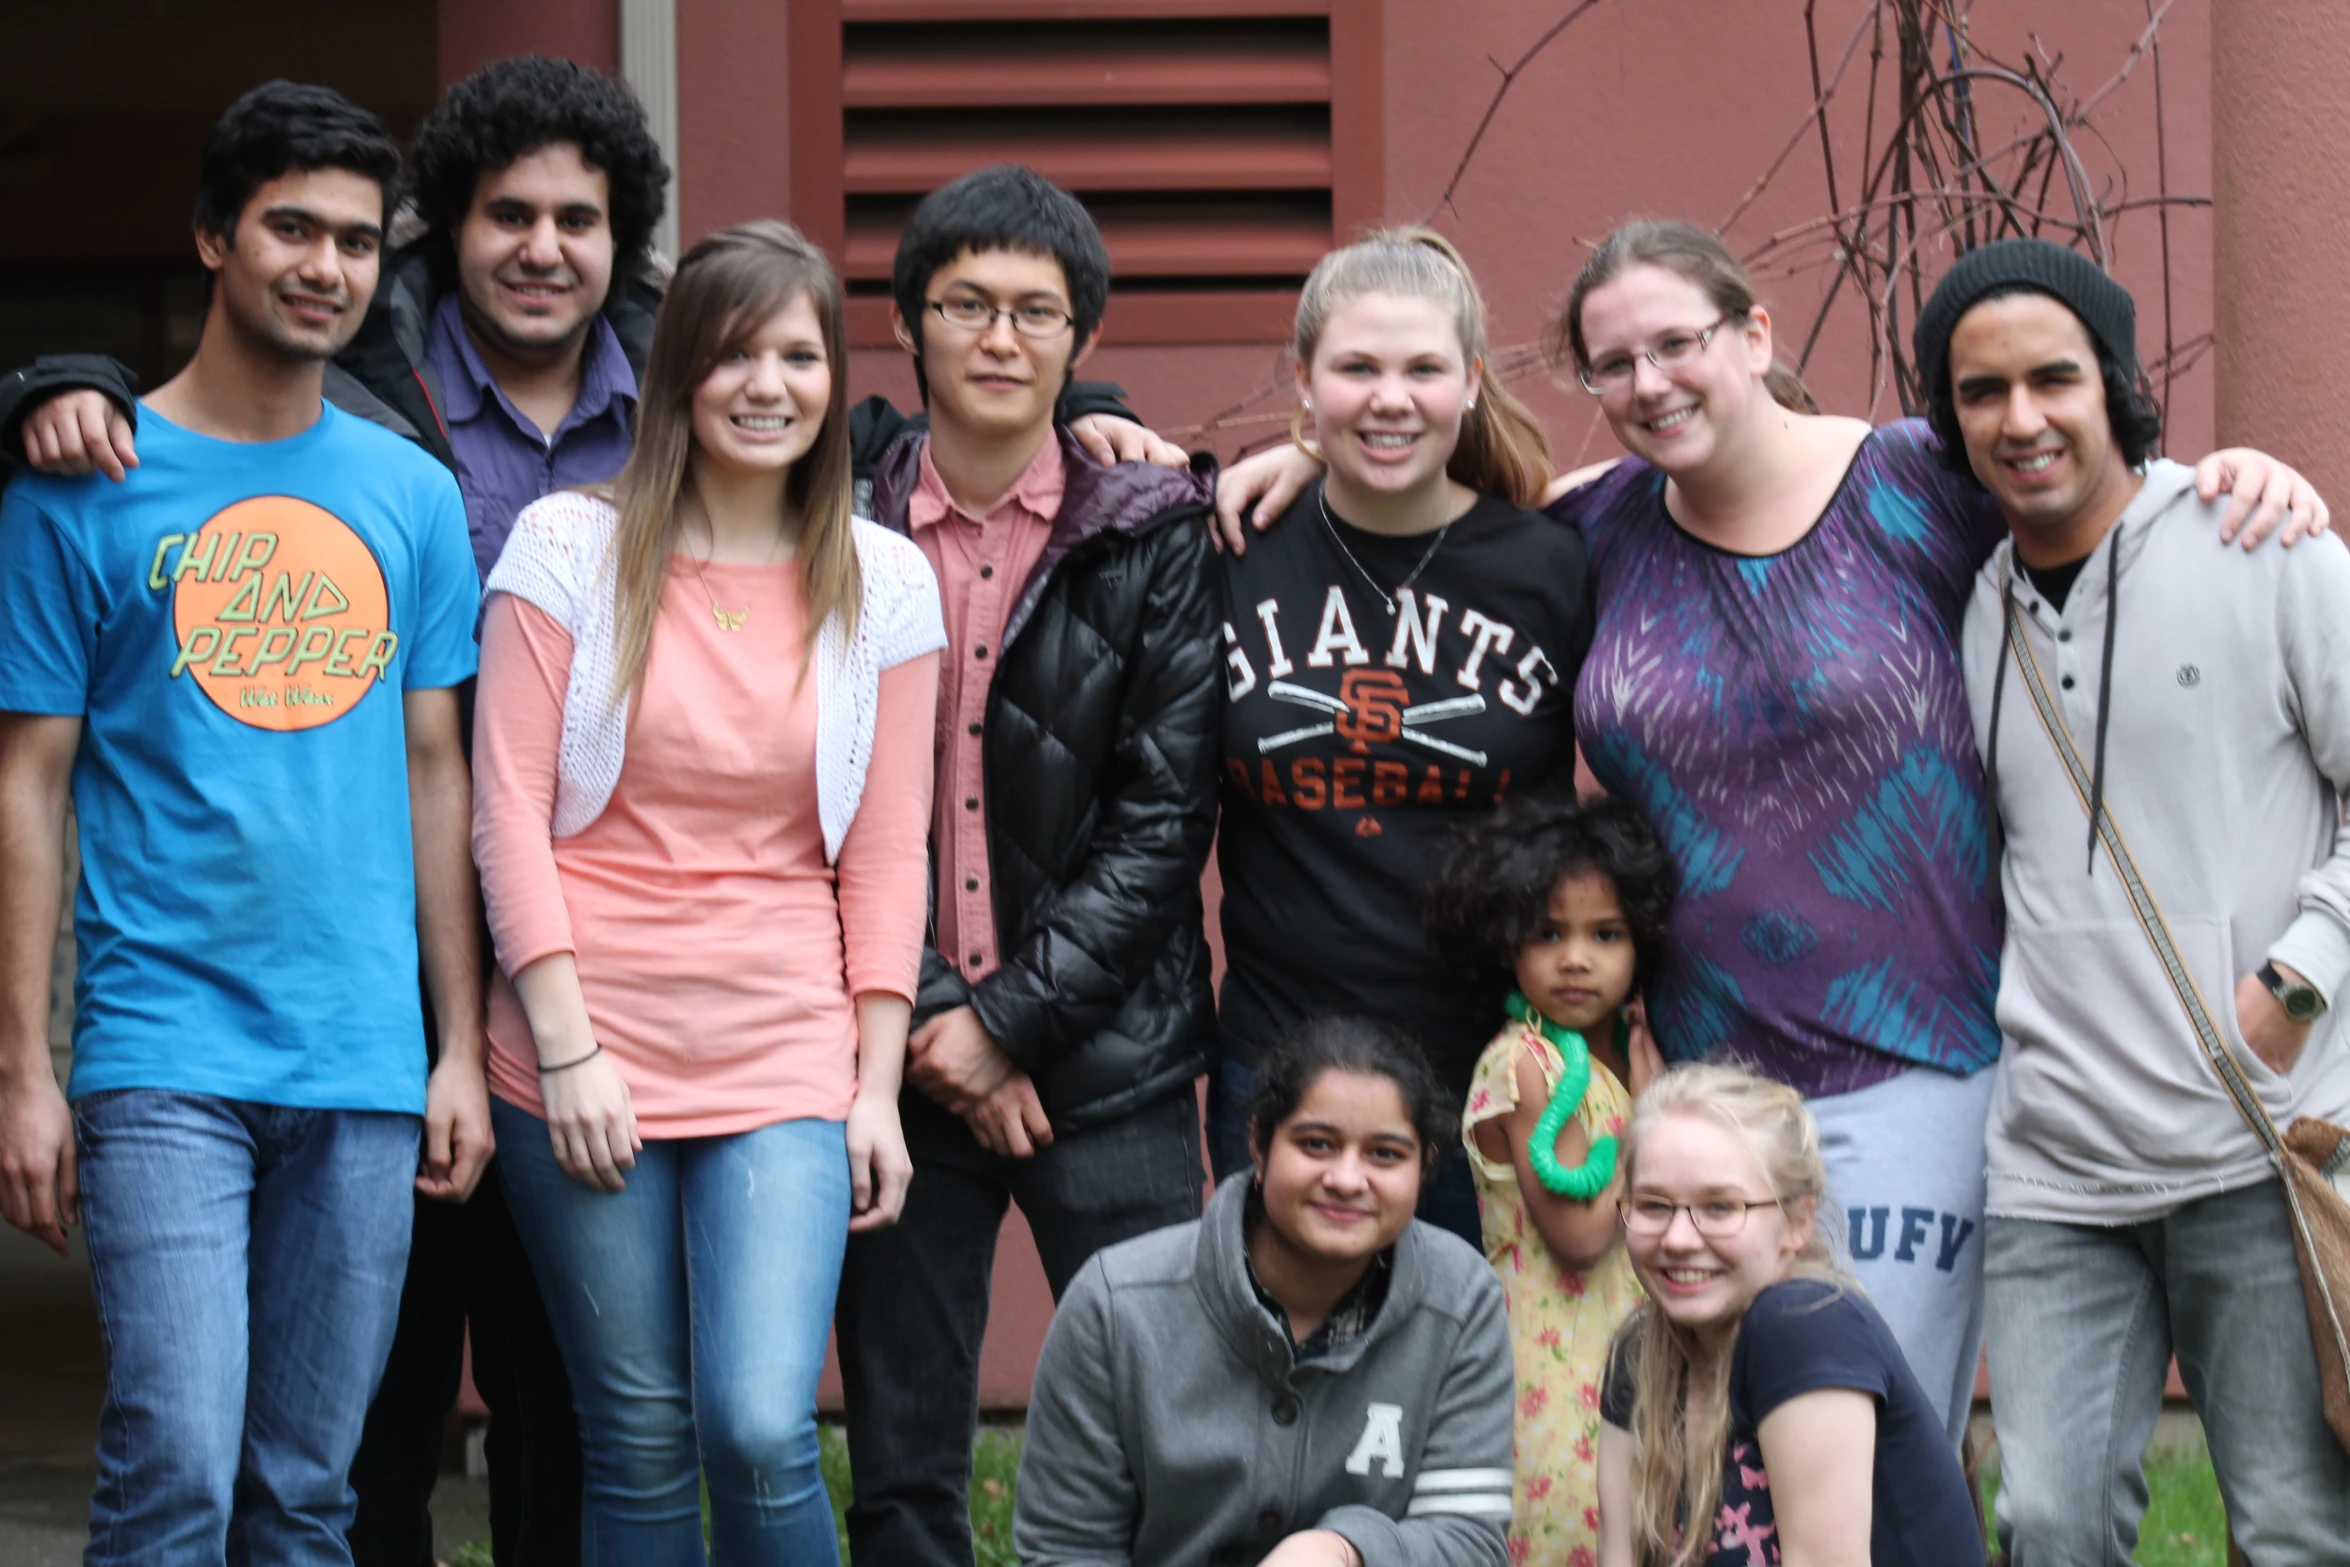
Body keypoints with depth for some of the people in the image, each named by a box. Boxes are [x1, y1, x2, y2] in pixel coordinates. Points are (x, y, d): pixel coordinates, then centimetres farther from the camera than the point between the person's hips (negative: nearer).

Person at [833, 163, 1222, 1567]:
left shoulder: (1154, 536, 2)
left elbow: (1166, 816, -2)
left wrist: (1008, 1018, -9)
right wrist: (928, 1022, -6)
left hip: (1110, 1063, -1)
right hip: (901, 1063, 1)